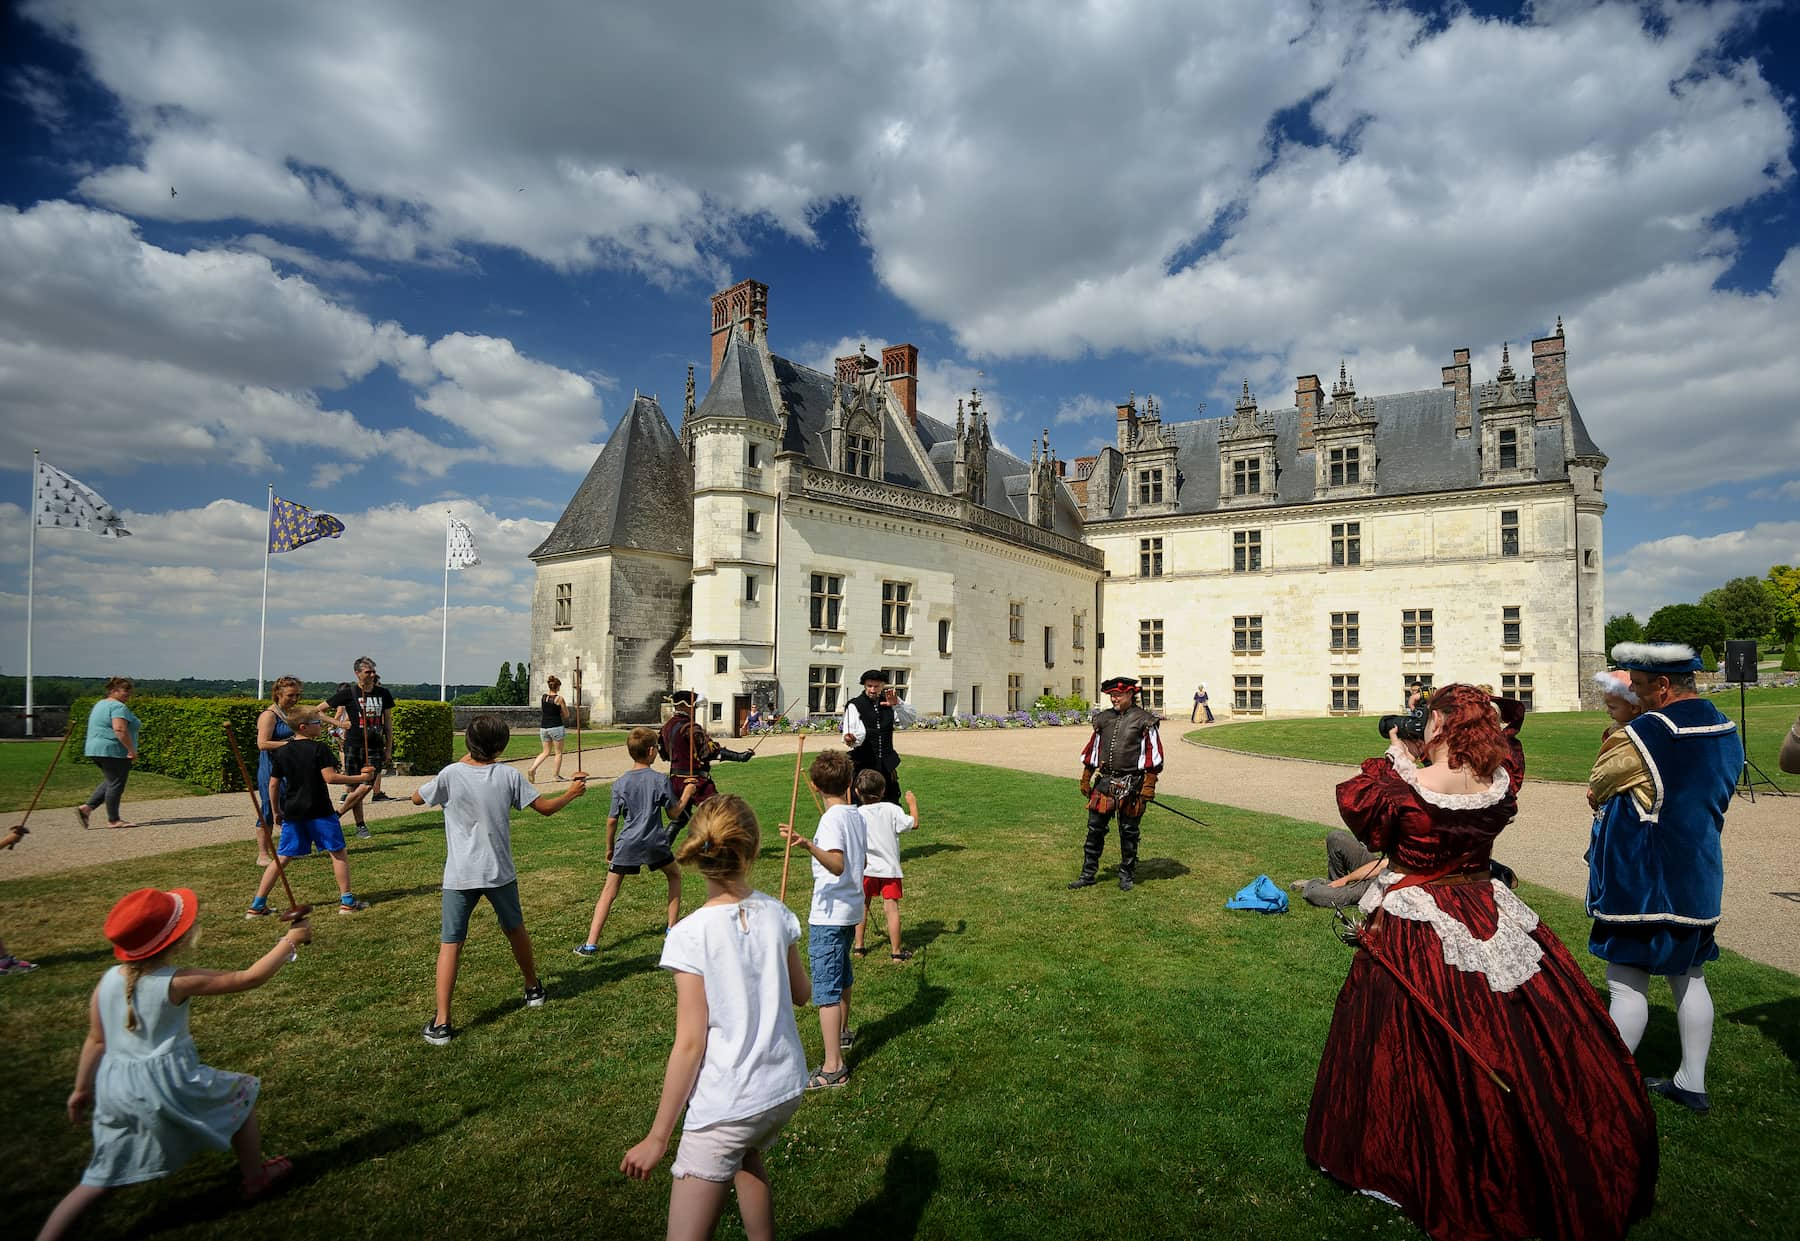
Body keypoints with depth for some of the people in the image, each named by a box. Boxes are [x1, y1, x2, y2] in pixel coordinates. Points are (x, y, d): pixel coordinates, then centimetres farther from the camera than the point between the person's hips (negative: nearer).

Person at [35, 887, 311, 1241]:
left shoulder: (108, 980, -2)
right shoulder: (178, 981, -18)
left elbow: (97, 1041, 8)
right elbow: (250, 978, -15)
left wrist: (82, 1089, 22)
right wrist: (290, 940, -6)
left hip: (114, 1088, 6)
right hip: (167, 1084, -5)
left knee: (100, 1178, 20)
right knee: (241, 1093, 18)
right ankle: (256, 1178, 30)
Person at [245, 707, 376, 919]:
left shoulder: (281, 753, 7)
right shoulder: (319, 749, -10)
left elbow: (273, 784, 9)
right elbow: (330, 777, -17)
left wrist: (277, 811, 19)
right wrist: (361, 777, -10)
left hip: (292, 812, 5)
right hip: (320, 812, -5)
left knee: (282, 857, 13)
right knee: (338, 853, 5)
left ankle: (257, 905, 13)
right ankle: (347, 900, 5)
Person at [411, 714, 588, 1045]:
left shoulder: (451, 774, -10)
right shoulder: (509, 775, -7)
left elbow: (417, 798, 8)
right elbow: (546, 807, 0)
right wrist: (572, 792, 19)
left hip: (460, 877, -2)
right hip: (500, 872, 2)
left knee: (450, 944, 2)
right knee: (515, 930, 22)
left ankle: (441, 1023, -2)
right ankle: (533, 989, 39)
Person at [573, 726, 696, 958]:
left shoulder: (620, 783, -1)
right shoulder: (659, 780, -6)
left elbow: (612, 820, 2)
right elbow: (675, 811, 1)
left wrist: (609, 848, 15)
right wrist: (687, 793, 18)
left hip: (627, 844, 1)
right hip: (655, 843, -1)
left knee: (608, 892, 7)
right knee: (674, 875, 25)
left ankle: (591, 944, 0)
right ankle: (673, 928, 27)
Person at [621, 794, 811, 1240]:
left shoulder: (690, 935, -19)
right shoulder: (776, 914, -5)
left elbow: (690, 1044, -16)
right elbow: (802, 994, 10)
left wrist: (657, 1137, -7)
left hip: (726, 1107, -6)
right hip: (787, 1087, 6)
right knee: (746, 1157, 35)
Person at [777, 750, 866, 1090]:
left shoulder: (831, 819, -19)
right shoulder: (857, 815, 5)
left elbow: (837, 865, -32)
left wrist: (808, 845, -49)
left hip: (829, 914, -9)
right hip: (851, 909, 9)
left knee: (826, 990, -4)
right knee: (841, 976, 27)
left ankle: (833, 1067, -1)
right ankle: (842, 1032, 47)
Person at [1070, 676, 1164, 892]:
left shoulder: (1144, 720, -4)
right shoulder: (1104, 718, 9)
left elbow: (1153, 754, -4)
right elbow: (1092, 749, 16)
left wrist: (1148, 786, -9)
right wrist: (1085, 779, 14)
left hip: (1131, 784, -4)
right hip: (1105, 781, 4)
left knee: (1129, 832, 8)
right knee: (1095, 829, 5)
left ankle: (1127, 876, 22)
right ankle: (1088, 874, 14)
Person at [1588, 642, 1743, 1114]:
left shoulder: (1643, 735, -21)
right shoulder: (1726, 730, 5)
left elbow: (1594, 791, -9)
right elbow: (1716, 798, 18)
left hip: (1640, 883, -8)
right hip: (1699, 878, 8)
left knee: (1627, 985, 1)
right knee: (1689, 978, 18)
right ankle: (1692, 1083, 28)